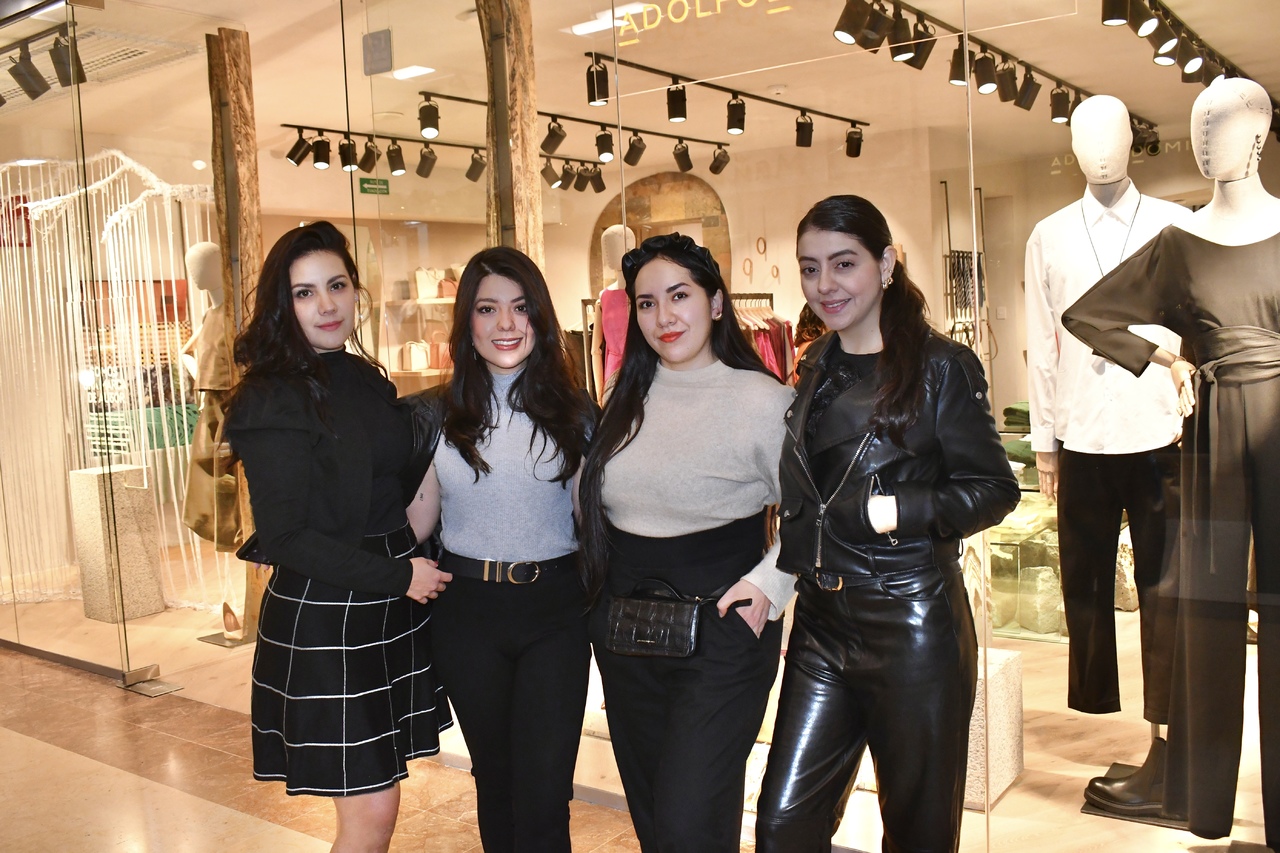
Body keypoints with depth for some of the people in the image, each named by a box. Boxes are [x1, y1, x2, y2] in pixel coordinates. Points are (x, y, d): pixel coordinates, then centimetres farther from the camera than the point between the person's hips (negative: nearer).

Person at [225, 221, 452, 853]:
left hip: (387, 611, 7)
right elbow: (285, 538, -16)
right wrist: (398, 576, -14)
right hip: (323, 623, -7)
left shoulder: (365, 378, 9)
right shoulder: (272, 402, -14)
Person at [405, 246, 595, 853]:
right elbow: (416, 524, 6)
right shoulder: (439, 416, 2)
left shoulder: (574, 414, 1)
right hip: (467, 608, 2)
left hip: (554, 606, -1)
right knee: (494, 777, 17)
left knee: (542, 796, -2)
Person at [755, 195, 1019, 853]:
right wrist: (773, 573, 7)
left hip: (911, 624, -5)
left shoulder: (939, 366, -8)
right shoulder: (817, 369, 10)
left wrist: (897, 511, -20)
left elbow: (994, 490, -8)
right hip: (821, 621, 6)